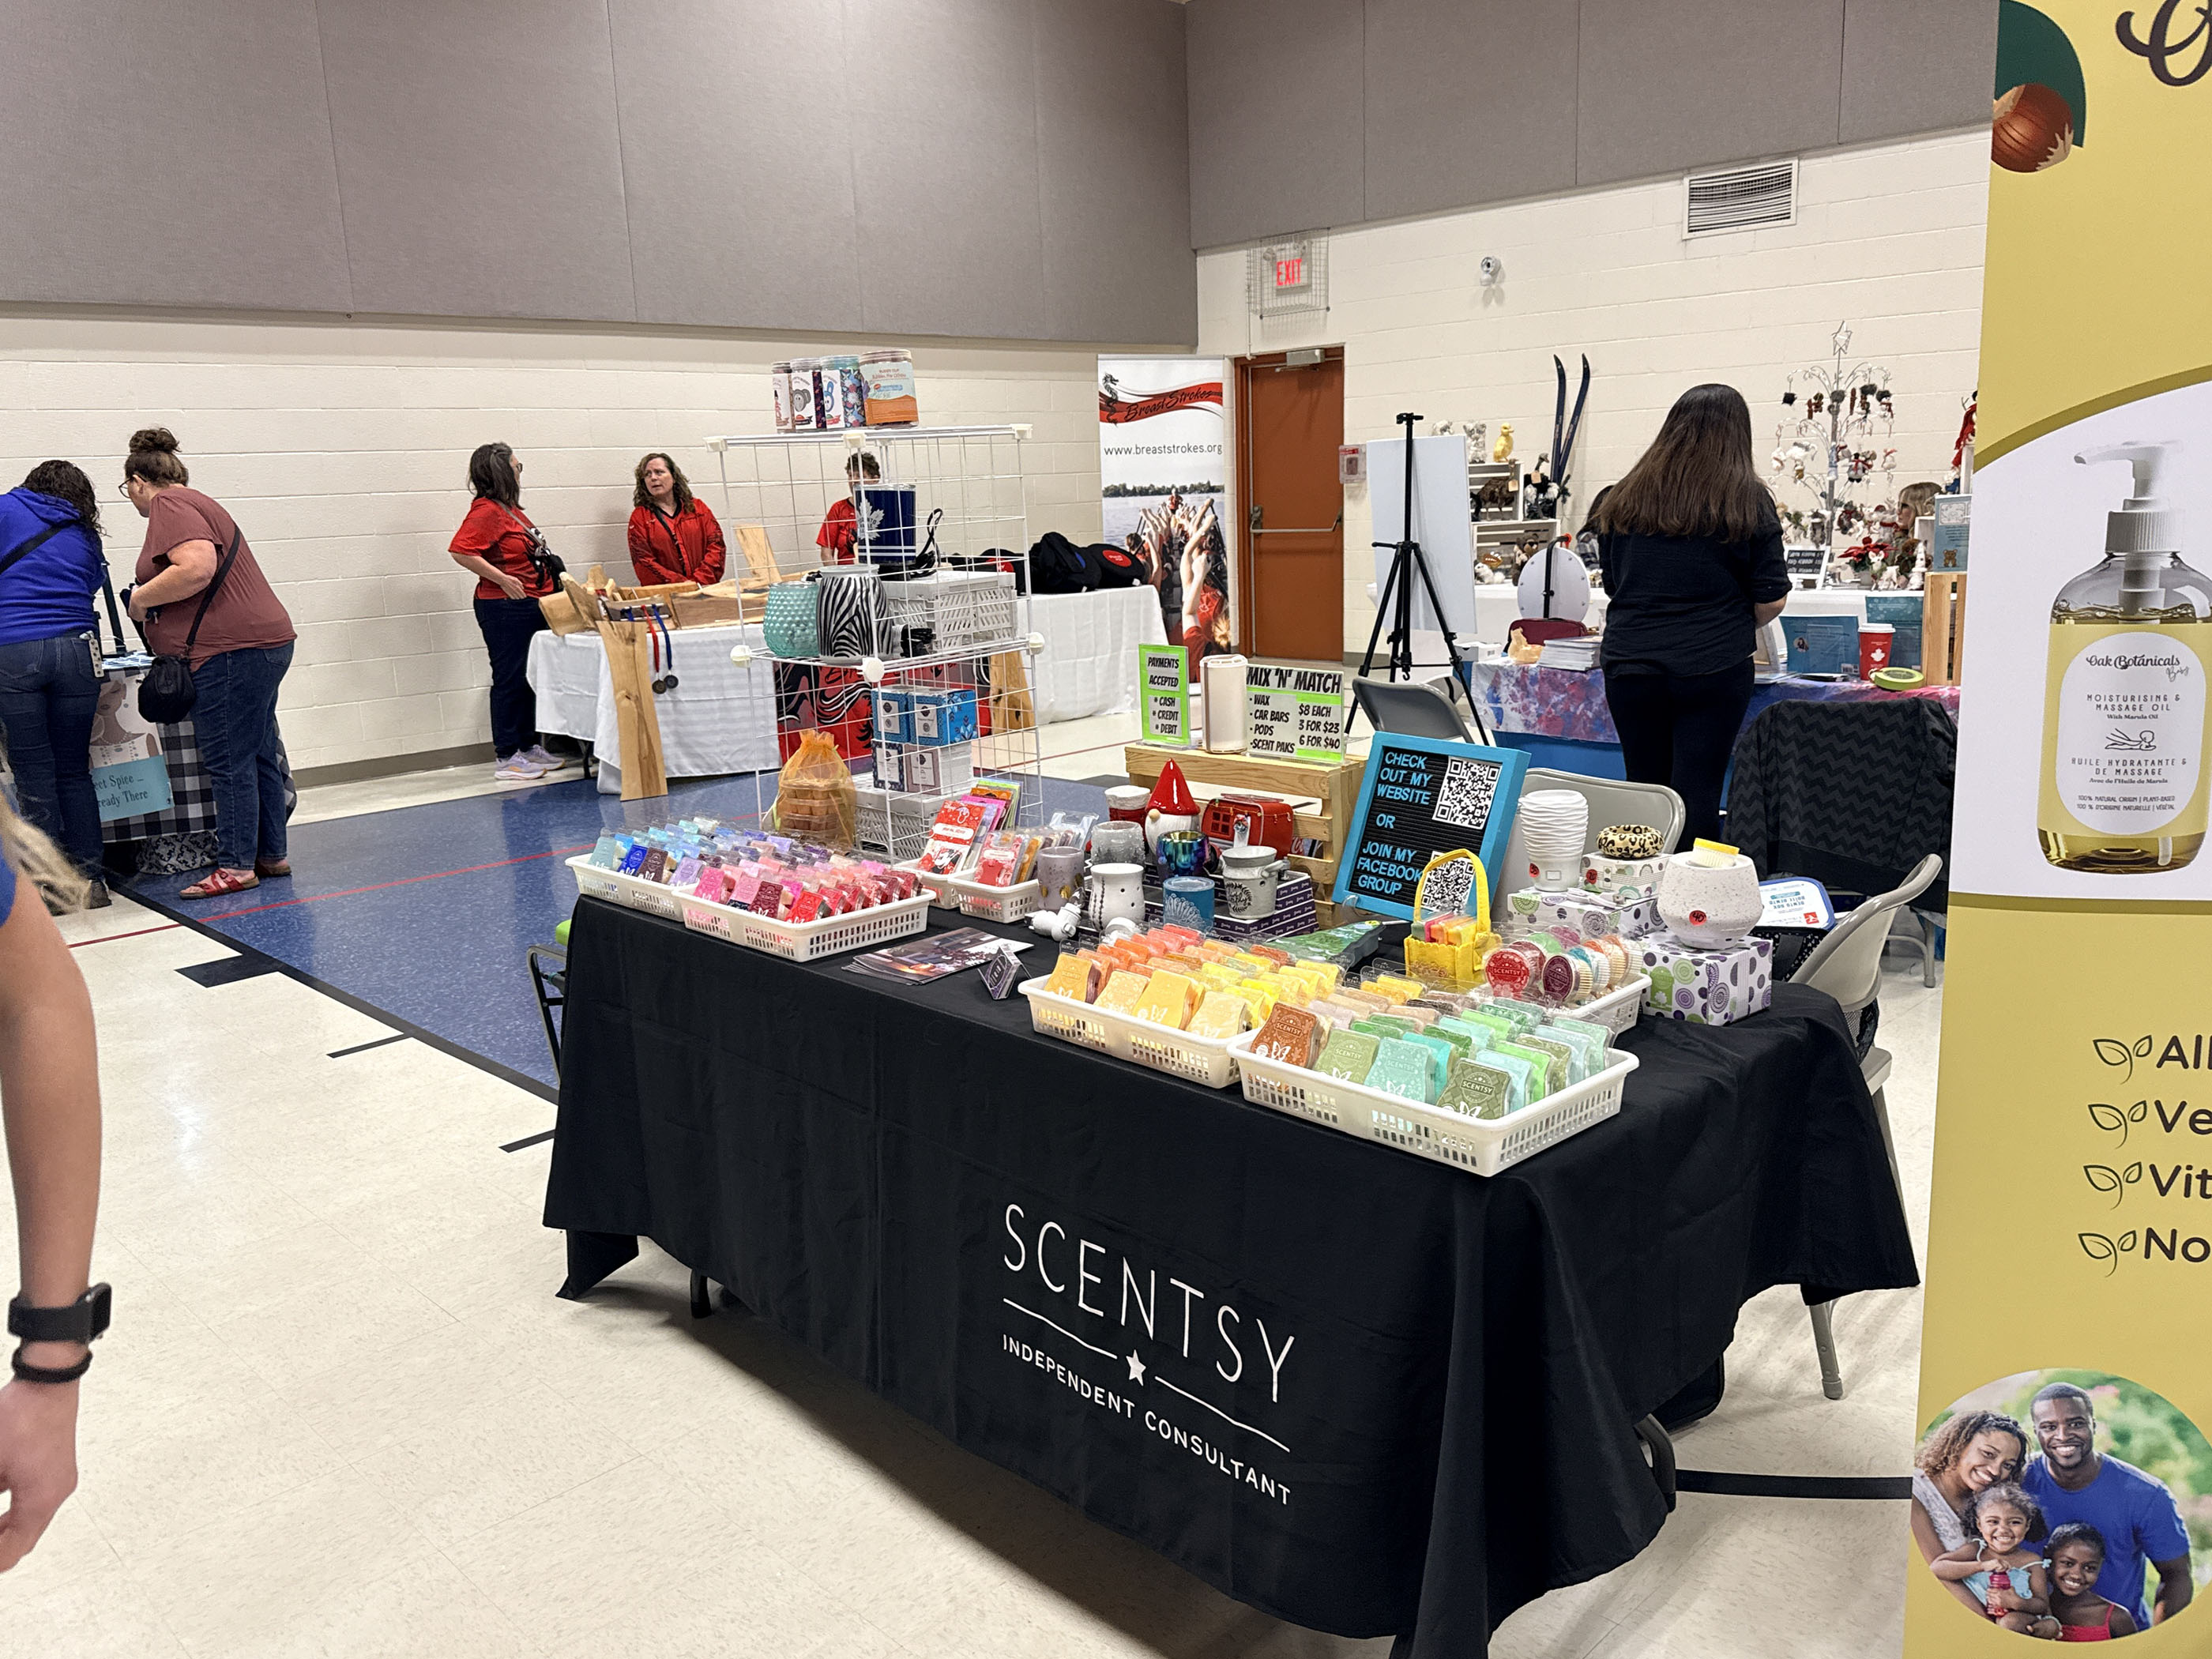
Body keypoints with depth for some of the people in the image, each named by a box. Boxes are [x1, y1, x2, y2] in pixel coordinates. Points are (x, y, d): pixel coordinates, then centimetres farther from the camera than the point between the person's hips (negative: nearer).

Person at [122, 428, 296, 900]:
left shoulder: (168, 504, -8)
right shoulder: (196, 503, 23)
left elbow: (196, 567, -23)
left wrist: (141, 598, -10)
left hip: (232, 650, -10)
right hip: (264, 643, 10)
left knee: (229, 761, -4)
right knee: (258, 754, 14)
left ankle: (236, 865, 0)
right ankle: (271, 855, 21)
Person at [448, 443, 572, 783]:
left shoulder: (509, 509, 14)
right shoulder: (486, 511, -14)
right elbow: (461, 551, -25)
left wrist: (553, 577, 17)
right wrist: (502, 579, -24)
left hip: (530, 606, 10)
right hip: (504, 607, -10)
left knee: (529, 677, 15)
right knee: (509, 679, -4)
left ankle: (529, 746, 25)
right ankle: (507, 758, 2)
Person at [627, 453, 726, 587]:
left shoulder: (697, 507, 16)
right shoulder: (639, 516, 10)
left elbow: (716, 545, 8)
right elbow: (643, 562, 0)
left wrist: (699, 580, -8)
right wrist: (683, 584, -11)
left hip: (705, 588, 1)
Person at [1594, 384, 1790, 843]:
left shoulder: (1625, 497, 7)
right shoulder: (1748, 500, -1)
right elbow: (1771, 600, 0)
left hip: (1629, 663, 3)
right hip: (1712, 668, -3)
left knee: (1643, 789, 11)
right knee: (1696, 795, -1)